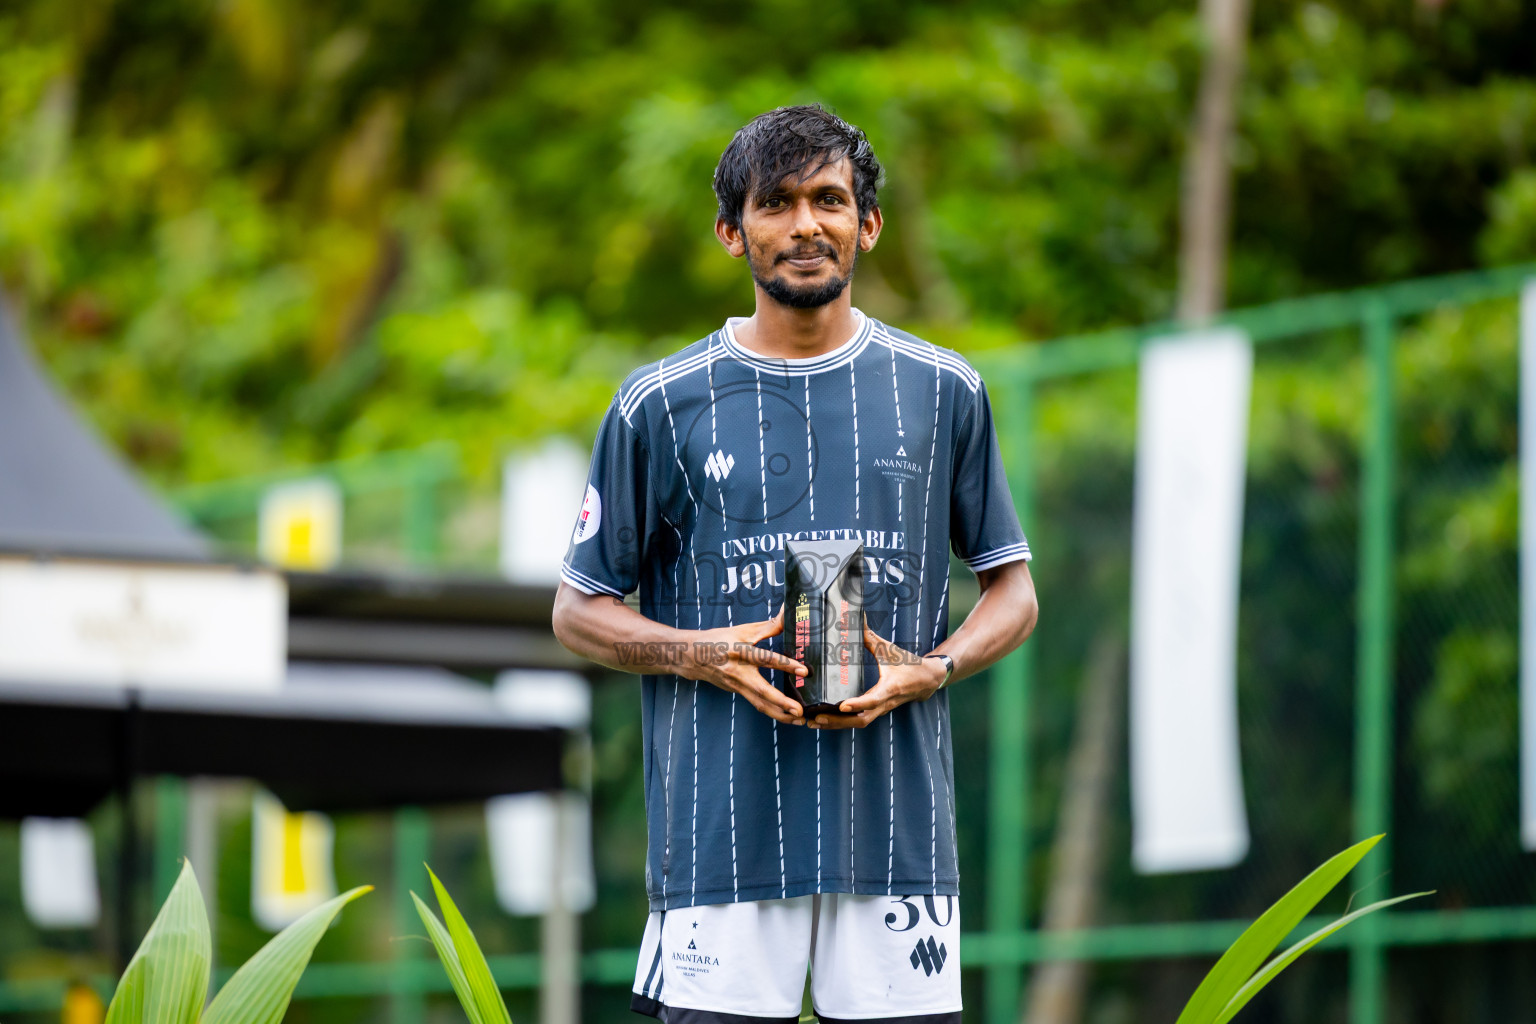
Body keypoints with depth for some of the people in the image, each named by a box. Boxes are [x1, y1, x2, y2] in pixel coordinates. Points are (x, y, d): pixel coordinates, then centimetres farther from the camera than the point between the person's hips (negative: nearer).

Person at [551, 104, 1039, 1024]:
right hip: (723, 832, -1)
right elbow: (578, 611, 10)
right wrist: (702, 653, -9)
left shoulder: (944, 393, 9)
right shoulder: (661, 405, 5)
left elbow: (1013, 591, 15)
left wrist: (930, 671, -5)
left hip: (897, 822, 1)